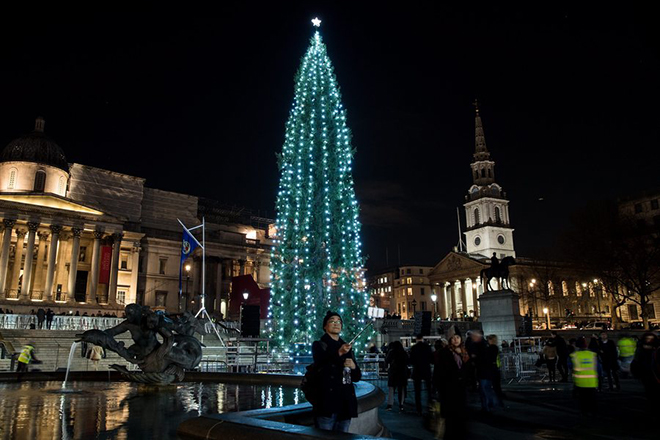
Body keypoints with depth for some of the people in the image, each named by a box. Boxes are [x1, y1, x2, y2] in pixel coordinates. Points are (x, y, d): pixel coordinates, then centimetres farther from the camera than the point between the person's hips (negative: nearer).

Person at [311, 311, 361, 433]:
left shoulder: (347, 347, 17)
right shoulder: (318, 345, 4)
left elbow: (357, 377, 16)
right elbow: (320, 362, -19)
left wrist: (353, 367, -6)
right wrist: (339, 353, -34)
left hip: (345, 403, 5)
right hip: (327, 401, -5)